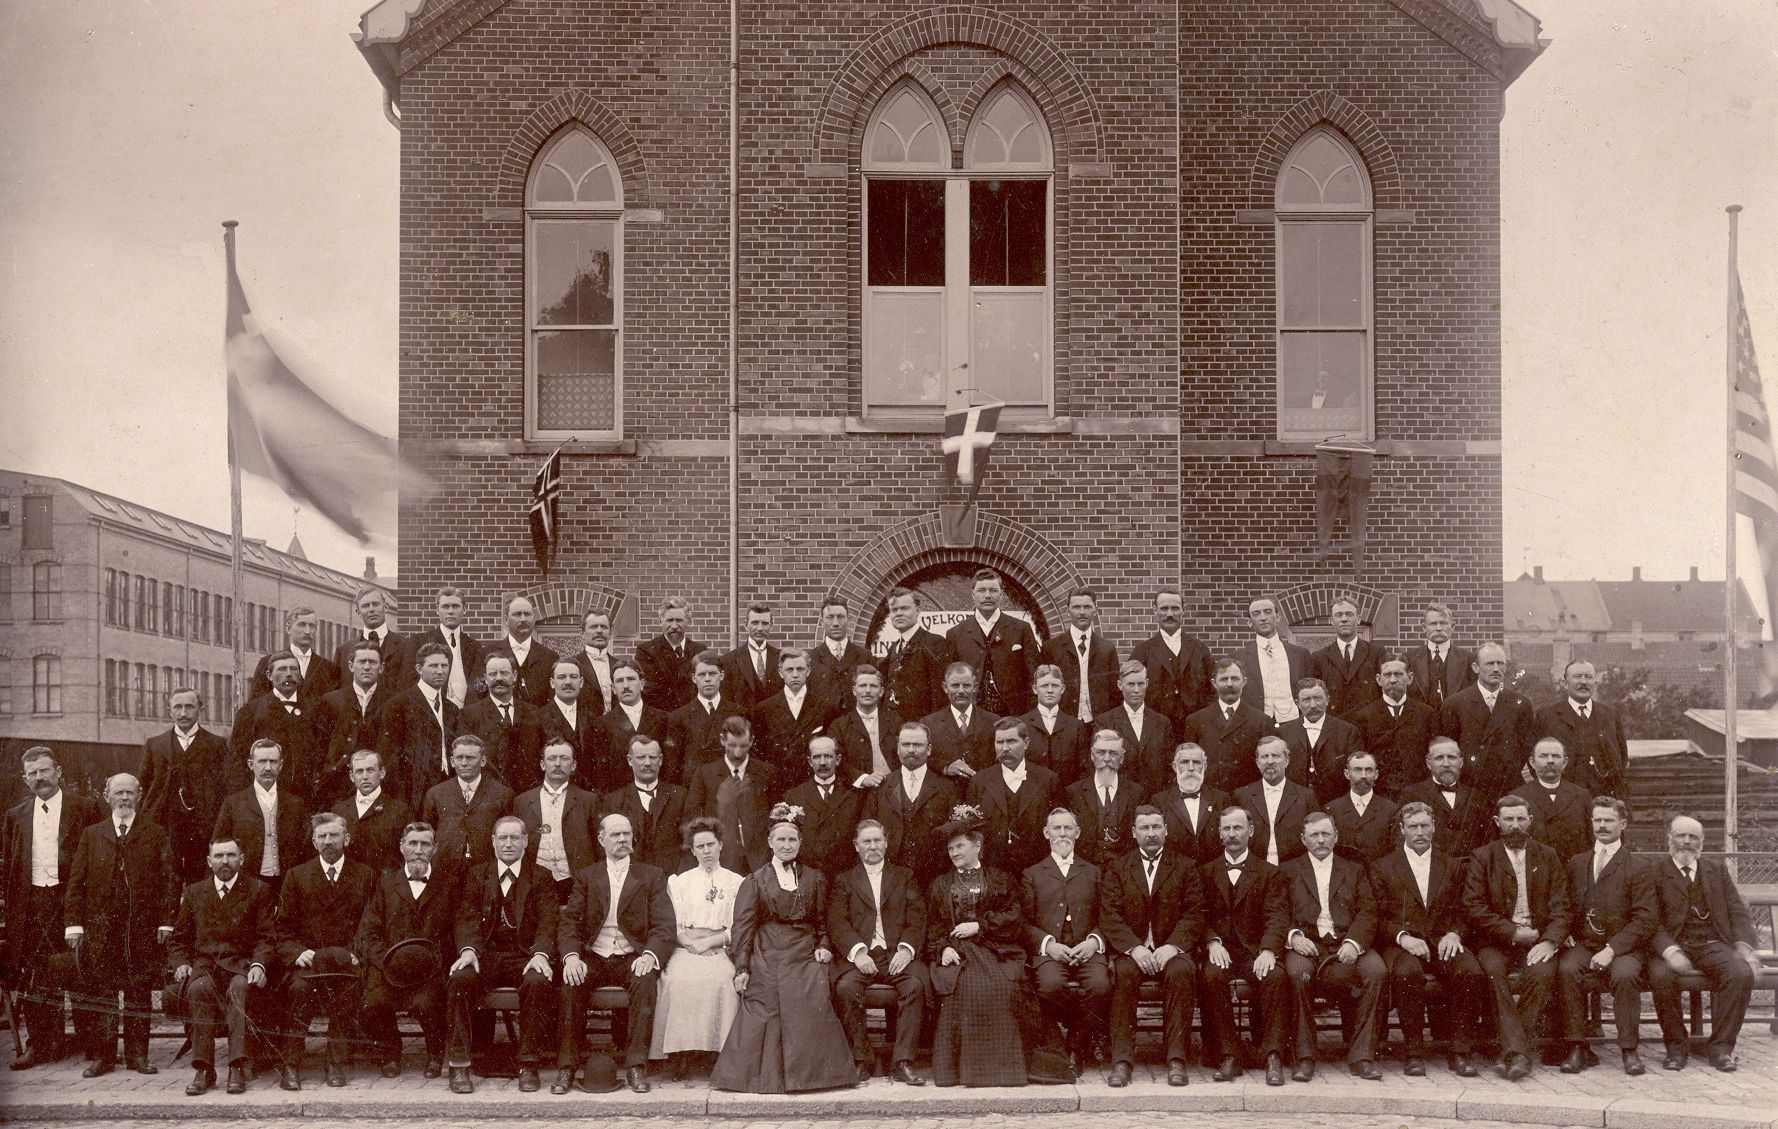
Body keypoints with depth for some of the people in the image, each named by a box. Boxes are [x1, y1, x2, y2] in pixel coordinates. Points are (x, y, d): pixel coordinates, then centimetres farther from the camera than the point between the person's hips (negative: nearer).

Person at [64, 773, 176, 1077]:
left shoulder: (155, 835, 8)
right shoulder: (91, 835, 11)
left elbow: (169, 880, 4)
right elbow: (76, 881, 7)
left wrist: (165, 922, -4)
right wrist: (74, 923, -2)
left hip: (143, 926, -1)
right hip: (100, 926, 1)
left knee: (140, 992, 2)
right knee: (101, 993, 1)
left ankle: (137, 1054, 9)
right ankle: (102, 1056, 7)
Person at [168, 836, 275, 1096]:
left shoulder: (258, 890, 11)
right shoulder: (194, 893, 18)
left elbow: (265, 938, 5)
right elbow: (177, 940, 20)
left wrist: (259, 965, -15)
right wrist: (181, 964, -1)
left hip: (241, 966, -1)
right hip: (203, 965, 1)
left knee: (239, 988, -36)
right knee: (200, 988, -34)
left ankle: (237, 1067, -38)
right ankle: (202, 1069, -32)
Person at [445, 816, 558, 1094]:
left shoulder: (541, 877, 12)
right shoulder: (476, 875, 16)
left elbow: (547, 922, -1)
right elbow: (466, 917, 2)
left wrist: (541, 954, -21)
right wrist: (468, 950, -19)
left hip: (524, 956, -1)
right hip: (486, 954, 1)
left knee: (538, 982, -33)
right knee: (460, 978, -31)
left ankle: (528, 1065, -24)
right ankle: (458, 1065, -25)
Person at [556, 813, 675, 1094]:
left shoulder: (652, 876, 10)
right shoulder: (586, 876, 13)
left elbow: (665, 926, 1)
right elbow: (569, 921, 3)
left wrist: (650, 956, -20)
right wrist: (571, 956, -18)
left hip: (632, 959, -1)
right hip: (593, 958, 1)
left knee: (645, 981, -33)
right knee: (571, 982, -30)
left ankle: (636, 1066, -29)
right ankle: (567, 1065, -23)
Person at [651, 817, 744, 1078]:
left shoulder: (736, 882, 15)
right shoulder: (679, 882, 19)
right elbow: (674, 927, 10)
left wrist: (709, 941, -9)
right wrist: (692, 941, -9)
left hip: (721, 950, -1)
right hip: (686, 949, 1)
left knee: (722, 978, -34)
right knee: (679, 978, -32)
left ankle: (716, 1053, -27)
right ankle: (681, 1055, -29)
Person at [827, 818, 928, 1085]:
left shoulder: (904, 876, 20)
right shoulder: (844, 881, 18)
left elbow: (917, 918, 8)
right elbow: (836, 922, 3)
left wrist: (906, 949, -11)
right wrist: (857, 951, -15)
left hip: (897, 955, 0)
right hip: (859, 955, 0)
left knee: (916, 984, -31)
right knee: (846, 988, -32)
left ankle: (902, 1062, -26)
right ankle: (860, 1059, -17)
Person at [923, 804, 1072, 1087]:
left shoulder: (999, 880, 18)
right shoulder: (940, 885, 23)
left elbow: (1015, 919, 6)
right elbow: (933, 926, 14)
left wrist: (980, 925, -5)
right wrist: (942, 948, -6)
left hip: (994, 950, -1)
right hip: (955, 953, 1)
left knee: (1003, 988, -32)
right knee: (968, 986, -33)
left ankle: (1006, 1062, -24)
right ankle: (966, 1065, -28)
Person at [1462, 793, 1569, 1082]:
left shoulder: (1548, 857, 14)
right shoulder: (1481, 858, 8)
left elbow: (1560, 907, 6)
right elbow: (1474, 907, -2)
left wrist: (1550, 941, -12)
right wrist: (1513, 932, -11)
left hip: (1536, 941, 1)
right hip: (1496, 940, -1)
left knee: (1542, 972, -31)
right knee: (1492, 971, -33)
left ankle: (1513, 1051, -23)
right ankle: (1517, 1052, -36)